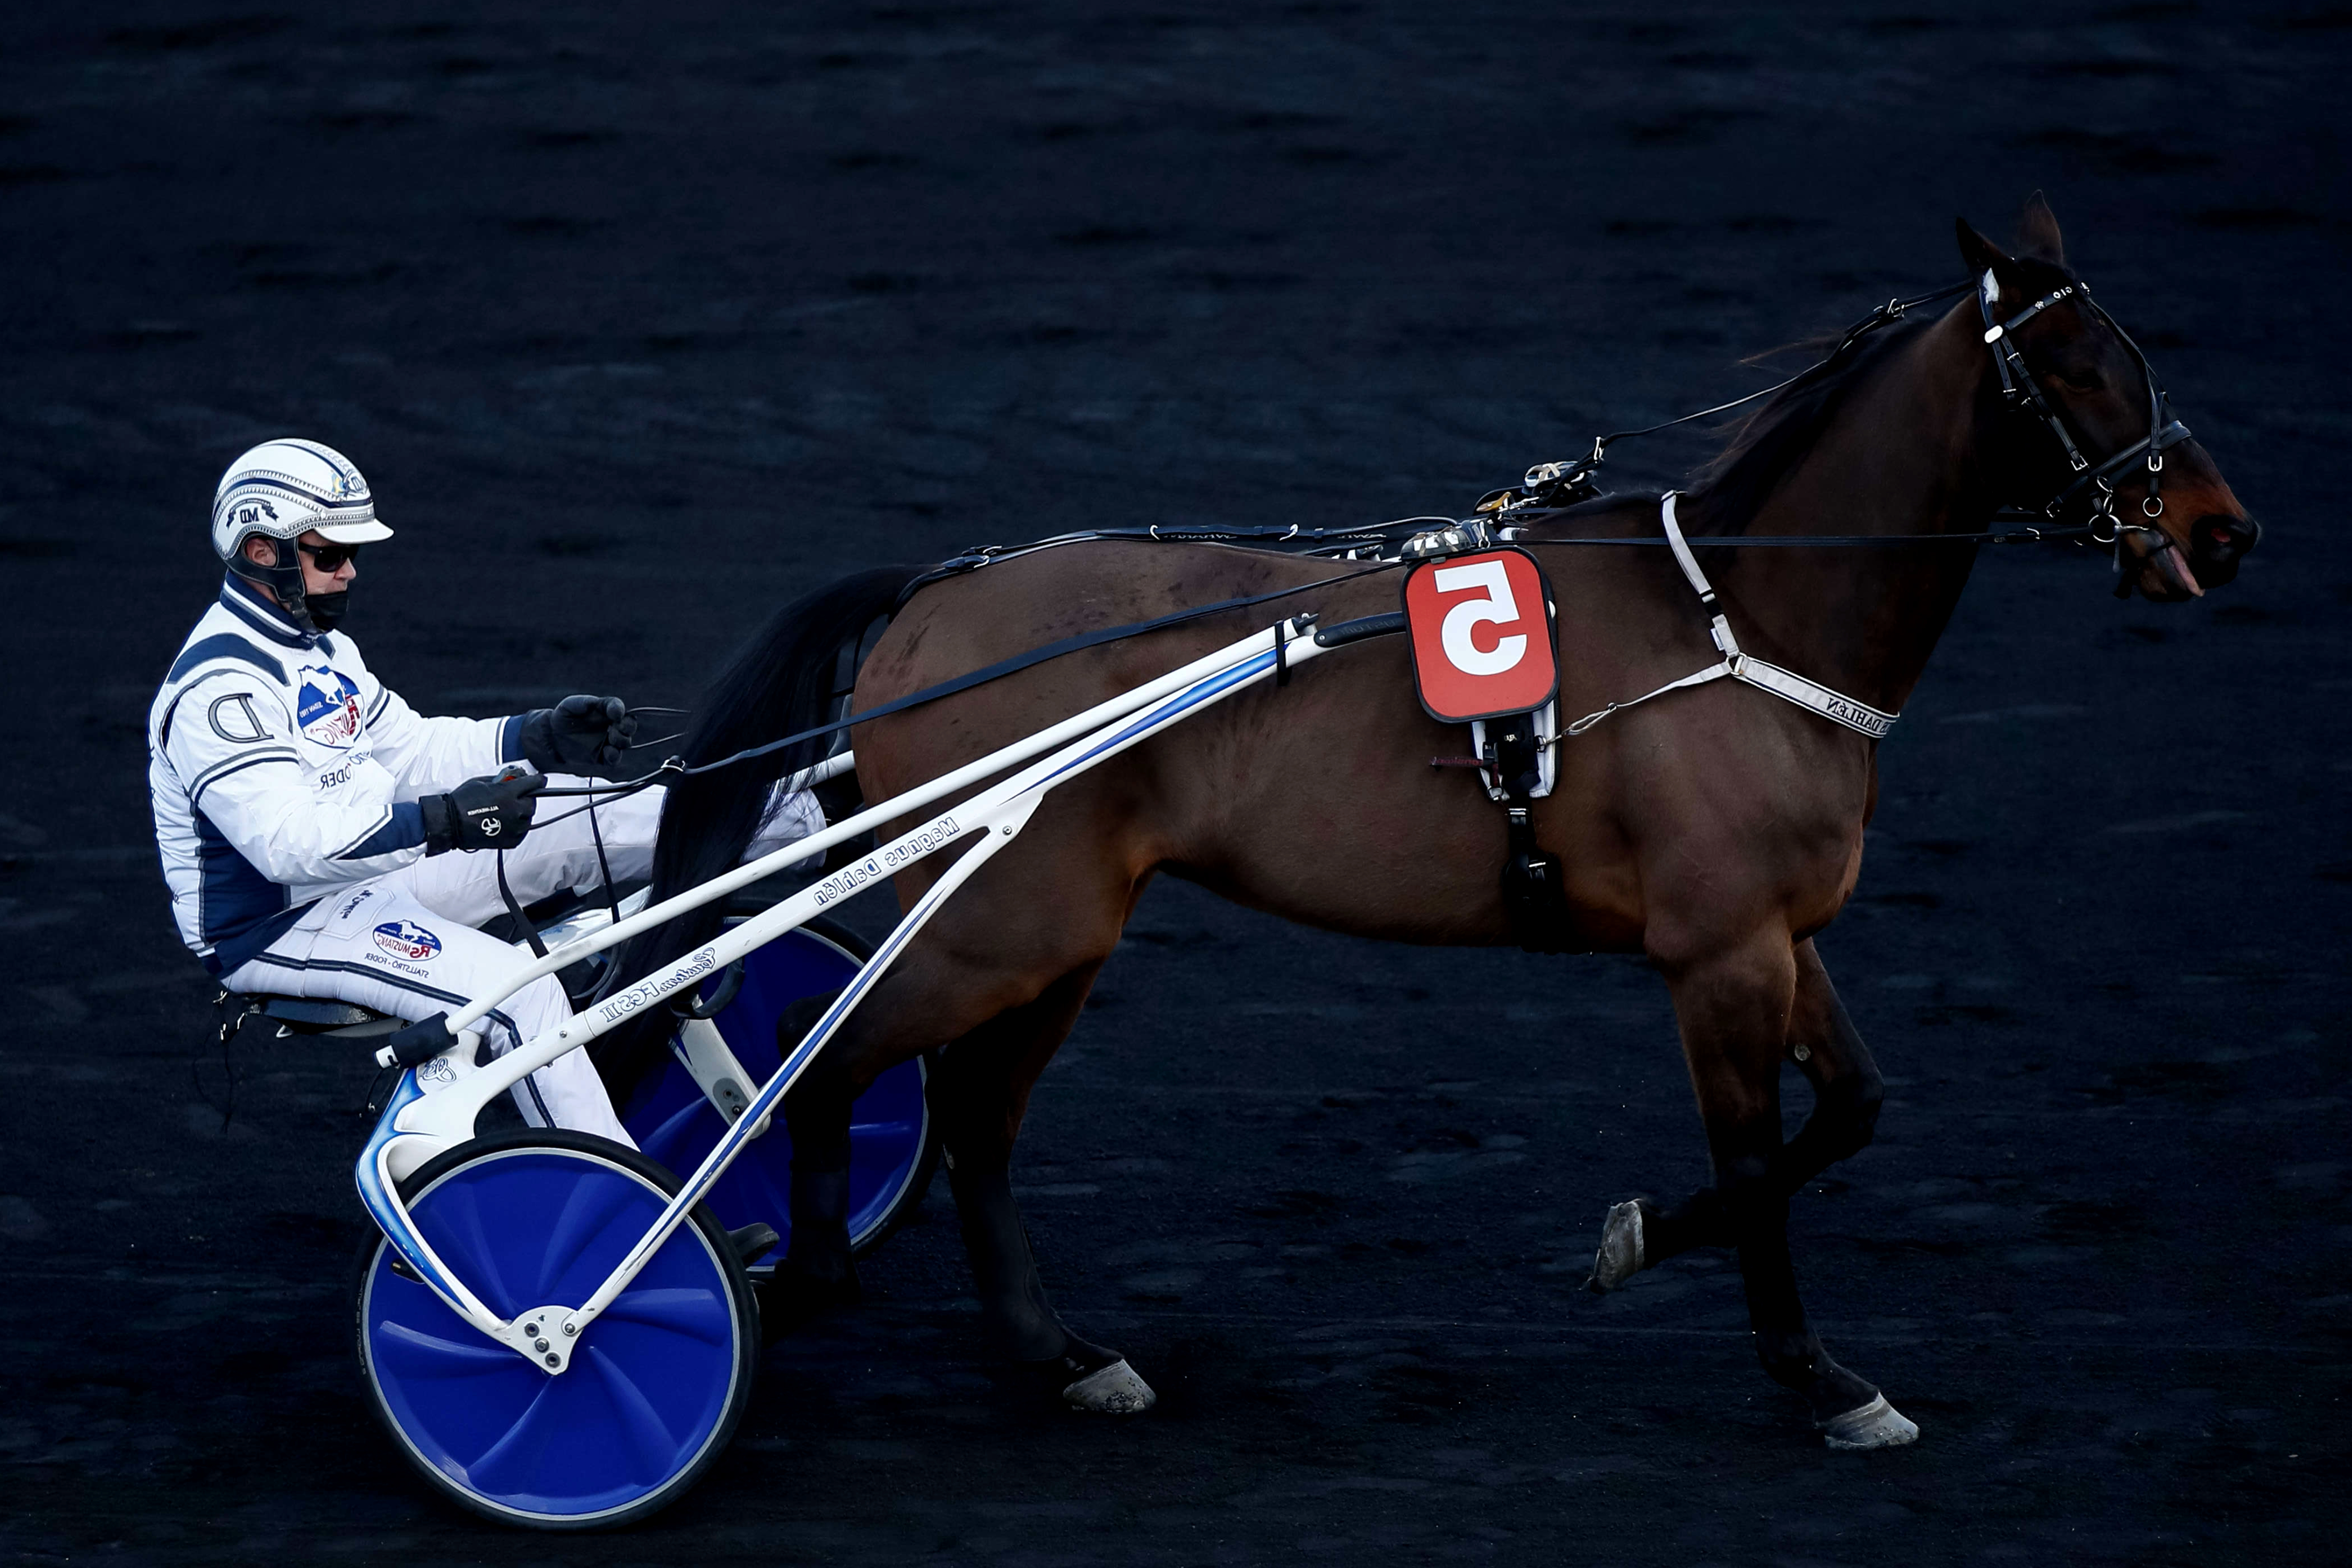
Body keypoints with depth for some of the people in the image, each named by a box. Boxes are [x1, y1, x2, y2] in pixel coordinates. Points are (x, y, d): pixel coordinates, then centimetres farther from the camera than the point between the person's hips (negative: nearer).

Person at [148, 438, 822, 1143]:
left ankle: (814, 817, 7)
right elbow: (288, 840, -32)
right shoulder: (218, 684, -22)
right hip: (280, 926, -10)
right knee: (516, 988, -26)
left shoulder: (316, 648, 13)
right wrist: (442, 823, -40)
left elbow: (407, 749, 14)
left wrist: (539, 740, 0)